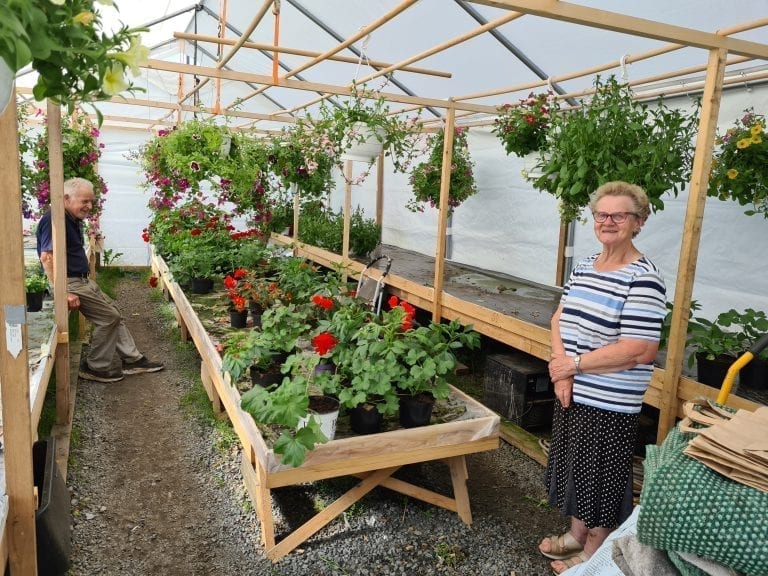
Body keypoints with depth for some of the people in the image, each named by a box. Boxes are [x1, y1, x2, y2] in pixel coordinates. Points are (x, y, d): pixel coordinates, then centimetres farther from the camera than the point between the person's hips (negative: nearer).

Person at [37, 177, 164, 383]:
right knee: (109, 317, -7)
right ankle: (96, 368, 7)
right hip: (69, 282, -10)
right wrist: (63, 292, -27)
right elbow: (46, 258, -25)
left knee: (114, 312, 11)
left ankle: (132, 359, 19)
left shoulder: (73, 220, 12)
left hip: (82, 280, 10)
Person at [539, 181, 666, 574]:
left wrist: (574, 364, -17)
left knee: (601, 476, 10)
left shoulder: (643, 279, -18)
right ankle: (576, 534, 44)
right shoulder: (584, 266, 6)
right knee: (575, 465, 22)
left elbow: (640, 351, -24)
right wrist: (560, 367, -8)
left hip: (609, 404, -7)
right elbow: (560, 318, 8)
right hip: (572, 393, 7)